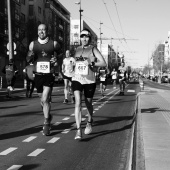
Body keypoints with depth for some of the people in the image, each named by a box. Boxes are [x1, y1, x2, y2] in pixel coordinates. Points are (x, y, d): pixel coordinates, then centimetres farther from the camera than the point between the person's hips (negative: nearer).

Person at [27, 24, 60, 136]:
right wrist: (30, 56, -10)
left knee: (45, 100, -13)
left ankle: (46, 124, -3)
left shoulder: (54, 44, -1)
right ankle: (48, 116, 42)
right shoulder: (33, 44, 7)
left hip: (49, 75, -4)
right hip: (38, 75, 4)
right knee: (42, 99, 16)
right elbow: (28, 59, 14)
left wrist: (57, 60, -7)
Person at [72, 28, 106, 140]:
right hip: (77, 79, 2)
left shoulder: (93, 49, 0)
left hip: (90, 80, -2)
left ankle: (89, 122, 42)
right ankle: (79, 130, -18)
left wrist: (91, 63, -18)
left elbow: (104, 63, -8)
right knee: (78, 102, -15)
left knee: (88, 104, 12)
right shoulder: (77, 49, 12)